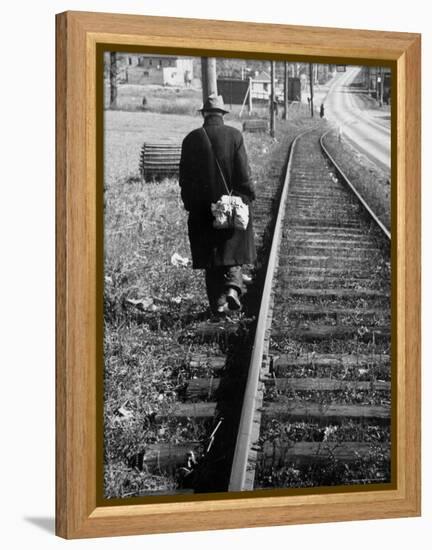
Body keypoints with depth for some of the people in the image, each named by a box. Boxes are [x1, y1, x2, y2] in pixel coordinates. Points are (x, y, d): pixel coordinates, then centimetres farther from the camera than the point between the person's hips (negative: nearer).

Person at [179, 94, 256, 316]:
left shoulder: (192, 139, -3)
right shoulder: (234, 135, -6)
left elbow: (185, 177, 0)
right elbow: (243, 173, -8)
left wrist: (190, 204, 9)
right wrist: (248, 197, 2)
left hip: (202, 209, 1)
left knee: (211, 257, 8)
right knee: (232, 248, 14)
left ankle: (218, 302, 7)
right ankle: (232, 287, -8)